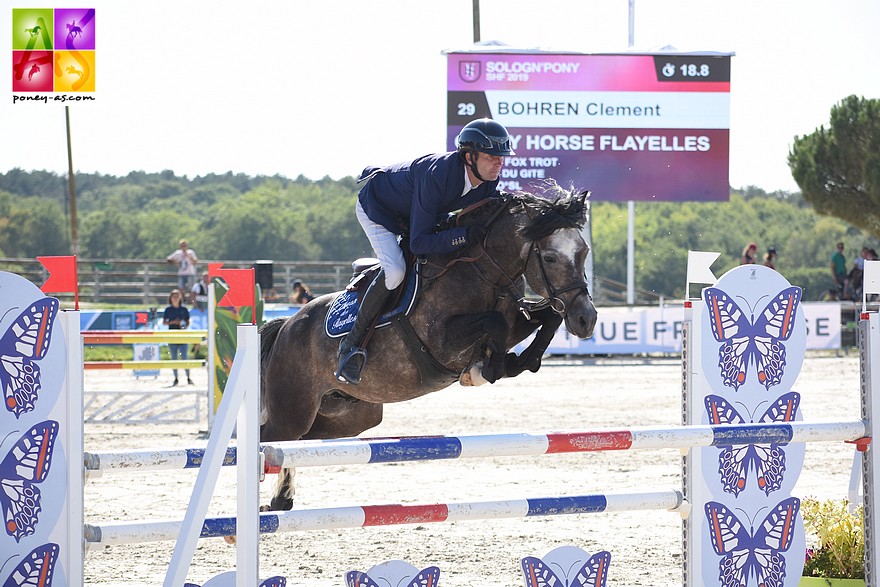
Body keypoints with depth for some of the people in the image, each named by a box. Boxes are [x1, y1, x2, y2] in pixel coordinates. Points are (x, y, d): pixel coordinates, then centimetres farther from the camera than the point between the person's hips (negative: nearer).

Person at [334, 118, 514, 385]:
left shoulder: (489, 184, -21)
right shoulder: (438, 175, -43)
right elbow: (419, 243, -42)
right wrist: (465, 235, -53)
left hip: (417, 212, 8)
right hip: (376, 207, -8)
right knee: (395, 270, -28)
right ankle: (353, 343, -16)